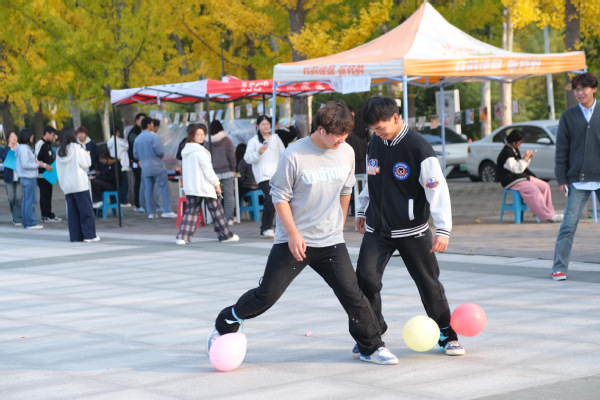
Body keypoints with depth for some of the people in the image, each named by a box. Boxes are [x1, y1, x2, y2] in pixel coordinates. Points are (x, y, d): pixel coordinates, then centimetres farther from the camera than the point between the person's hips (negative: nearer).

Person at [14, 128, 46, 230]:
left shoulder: (26, 148, 16)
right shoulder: (24, 149, -15)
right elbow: (25, 164, -21)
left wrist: (43, 164, 17)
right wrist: (37, 164, -11)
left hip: (29, 177, 11)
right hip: (28, 178, -11)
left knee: (26, 200, 12)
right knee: (30, 200, -8)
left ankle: (26, 223, 16)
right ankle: (31, 223, -6)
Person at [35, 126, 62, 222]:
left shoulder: (48, 144, 18)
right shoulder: (40, 144, -13)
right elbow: (36, 159, -18)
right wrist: (45, 165, -25)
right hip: (42, 174, -9)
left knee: (48, 194, 11)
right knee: (44, 194, -7)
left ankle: (48, 214, 15)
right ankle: (46, 215, -5)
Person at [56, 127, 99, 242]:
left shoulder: (59, 151, 8)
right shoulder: (76, 147, -8)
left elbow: (59, 170, 10)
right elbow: (85, 163, -6)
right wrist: (87, 155, 12)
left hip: (66, 186, 5)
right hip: (80, 184, -5)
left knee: (72, 211, 8)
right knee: (86, 210, 0)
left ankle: (75, 236, 7)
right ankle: (89, 235, -2)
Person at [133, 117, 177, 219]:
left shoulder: (137, 139, 7)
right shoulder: (152, 136, -13)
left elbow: (135, 155, 10)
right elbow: (160, 152, -15)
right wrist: (160, 156, 7)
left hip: (145, 168, 6)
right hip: (157, 167, -6)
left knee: (148, 190, 9)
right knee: (164, 188, -2)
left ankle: (151, 212, 9)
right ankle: (167, 211, -6)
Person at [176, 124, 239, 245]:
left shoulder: (185, 151, 11)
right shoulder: (200, 151, -14)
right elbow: (208, 170, -15)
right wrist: (216, 184, -6)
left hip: (190, 187, 7)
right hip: (204, 187, -7)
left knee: (191, 211, 7)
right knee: (216, 209, 6)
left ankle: (182, 237, -6)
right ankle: (225, 235, 14)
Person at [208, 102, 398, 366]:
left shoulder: (346, 153, 1)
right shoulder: (294, 155, -15)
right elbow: (280, 196, -9)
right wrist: (293, 234, -14)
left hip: (331, 242, 4)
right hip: (293, 240, -4)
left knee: (352, 294, -1)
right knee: (266, 295, -1)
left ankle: (371, 348, 15)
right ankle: (224, 327, 21)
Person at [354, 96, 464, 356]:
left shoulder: (418, 149, -16)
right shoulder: (375, 143, 4)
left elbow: (437, 190, -17)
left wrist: (443, 230, -23)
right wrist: (361, 211, 22)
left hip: (412, 231, -4)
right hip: (377, 230, 4)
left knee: (429, 284, 2)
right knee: (365, 278, -9)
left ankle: (447, 336, 20)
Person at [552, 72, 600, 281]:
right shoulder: (568, 116, 5)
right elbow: (561, 150, 5)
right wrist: (562, 179, 1)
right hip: (578, 180, -1)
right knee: (569, 224, -4)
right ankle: (559, 267, 2)